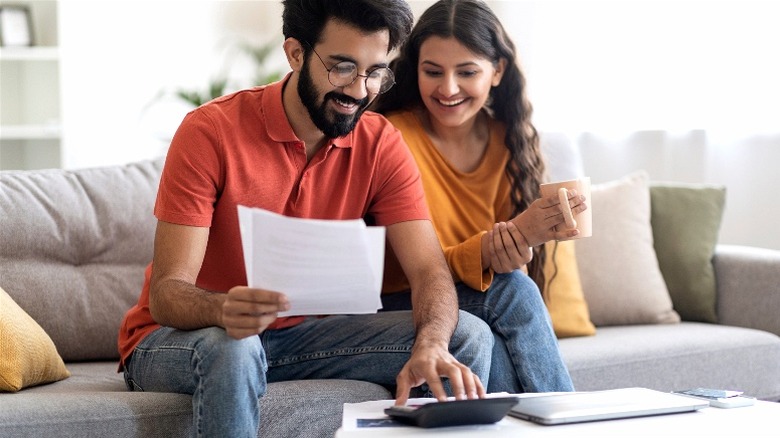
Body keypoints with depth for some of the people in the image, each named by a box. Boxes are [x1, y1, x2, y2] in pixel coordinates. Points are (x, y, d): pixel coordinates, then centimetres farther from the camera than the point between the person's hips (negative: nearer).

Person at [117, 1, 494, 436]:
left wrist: (430, 345, -37)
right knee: (231, 351, -39)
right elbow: (166, 294, -23)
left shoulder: (381, 144, -6)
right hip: (180, 338, -3)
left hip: (299, 334, 4)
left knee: (467, 337, -13)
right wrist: (224, 310, -47)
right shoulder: (211, 131, -19)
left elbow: (431, 270, -14)